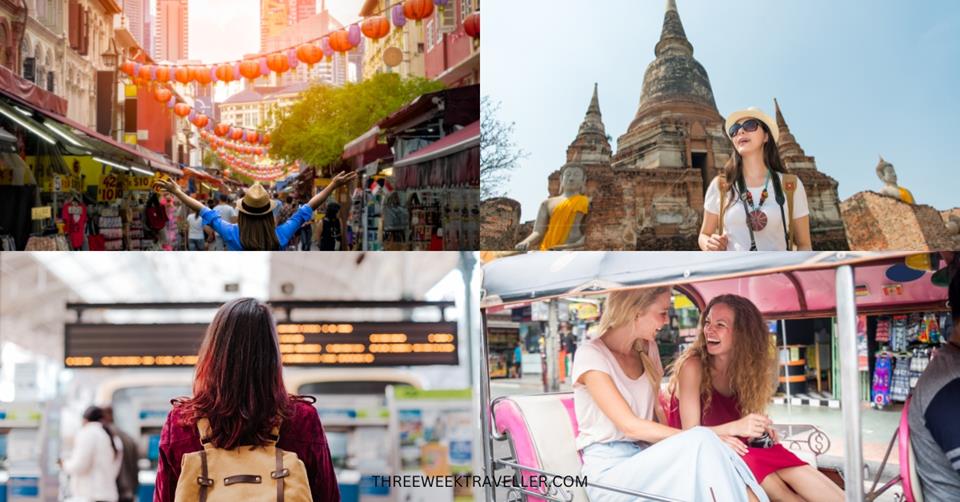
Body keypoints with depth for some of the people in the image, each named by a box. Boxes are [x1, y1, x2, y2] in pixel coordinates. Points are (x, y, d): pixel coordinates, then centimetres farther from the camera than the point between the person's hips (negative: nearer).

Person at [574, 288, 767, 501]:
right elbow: (630, 425, -17)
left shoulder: (647, 350, 13)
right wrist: (695, 438, -20)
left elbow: (656, 411, 12)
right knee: (703, 442, -29)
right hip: (610, 472, -6)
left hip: (647, 463, 6)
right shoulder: (591, 355, -10)